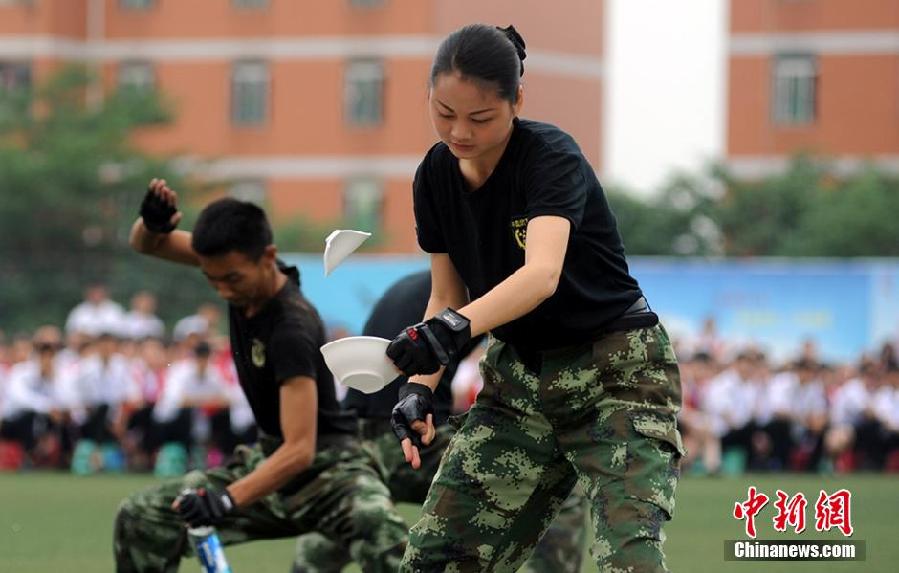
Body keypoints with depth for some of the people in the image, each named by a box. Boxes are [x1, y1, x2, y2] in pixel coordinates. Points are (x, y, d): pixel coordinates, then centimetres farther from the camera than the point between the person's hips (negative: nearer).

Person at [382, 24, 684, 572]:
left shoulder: (551, 155, -22)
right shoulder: (435, 178, -2)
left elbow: (542, 273, -39)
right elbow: (447, 296, 9)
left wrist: (456, 327, -55)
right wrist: (419, 387, -8)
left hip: (618, 377, -6)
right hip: (517, 376, 6)